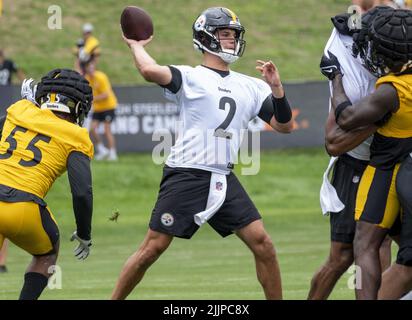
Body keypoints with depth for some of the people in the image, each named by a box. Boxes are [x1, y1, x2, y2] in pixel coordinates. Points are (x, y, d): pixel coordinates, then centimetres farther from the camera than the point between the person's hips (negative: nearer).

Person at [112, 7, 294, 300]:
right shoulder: (190, 77, -2)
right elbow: (150, 71, -21)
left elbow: (284, 125, 14)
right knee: (153, 248, -5)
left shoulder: (251, 87, 16)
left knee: (262, 243, -3)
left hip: (224, 180, 5)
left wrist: (277, 89, -1)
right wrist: (136, 45, -1)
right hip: (186, 176, -5)